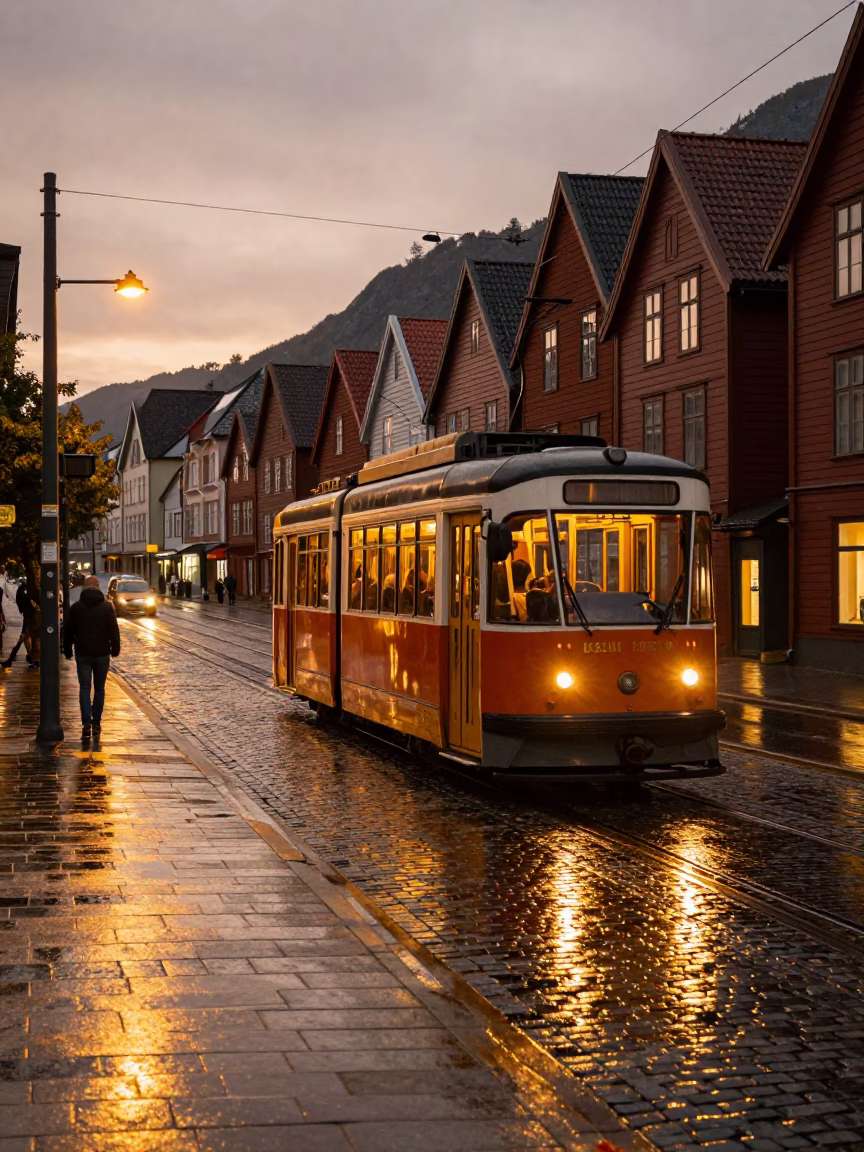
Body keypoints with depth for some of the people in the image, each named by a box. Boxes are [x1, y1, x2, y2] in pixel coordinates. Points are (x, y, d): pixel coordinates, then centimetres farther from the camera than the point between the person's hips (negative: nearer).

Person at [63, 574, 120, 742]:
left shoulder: (76, 607, -1)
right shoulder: (107, 606, -4)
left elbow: (68, 632, 3)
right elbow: (114, 630, -4)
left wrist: (67, 650, 13)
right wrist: (115, 649, 7)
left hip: (83, 654, 0)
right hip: (102, 653, 0)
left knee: (84, 688, 0)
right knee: (99, 689, 12)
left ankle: (86, 723, -13)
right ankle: (96, 722, 15)